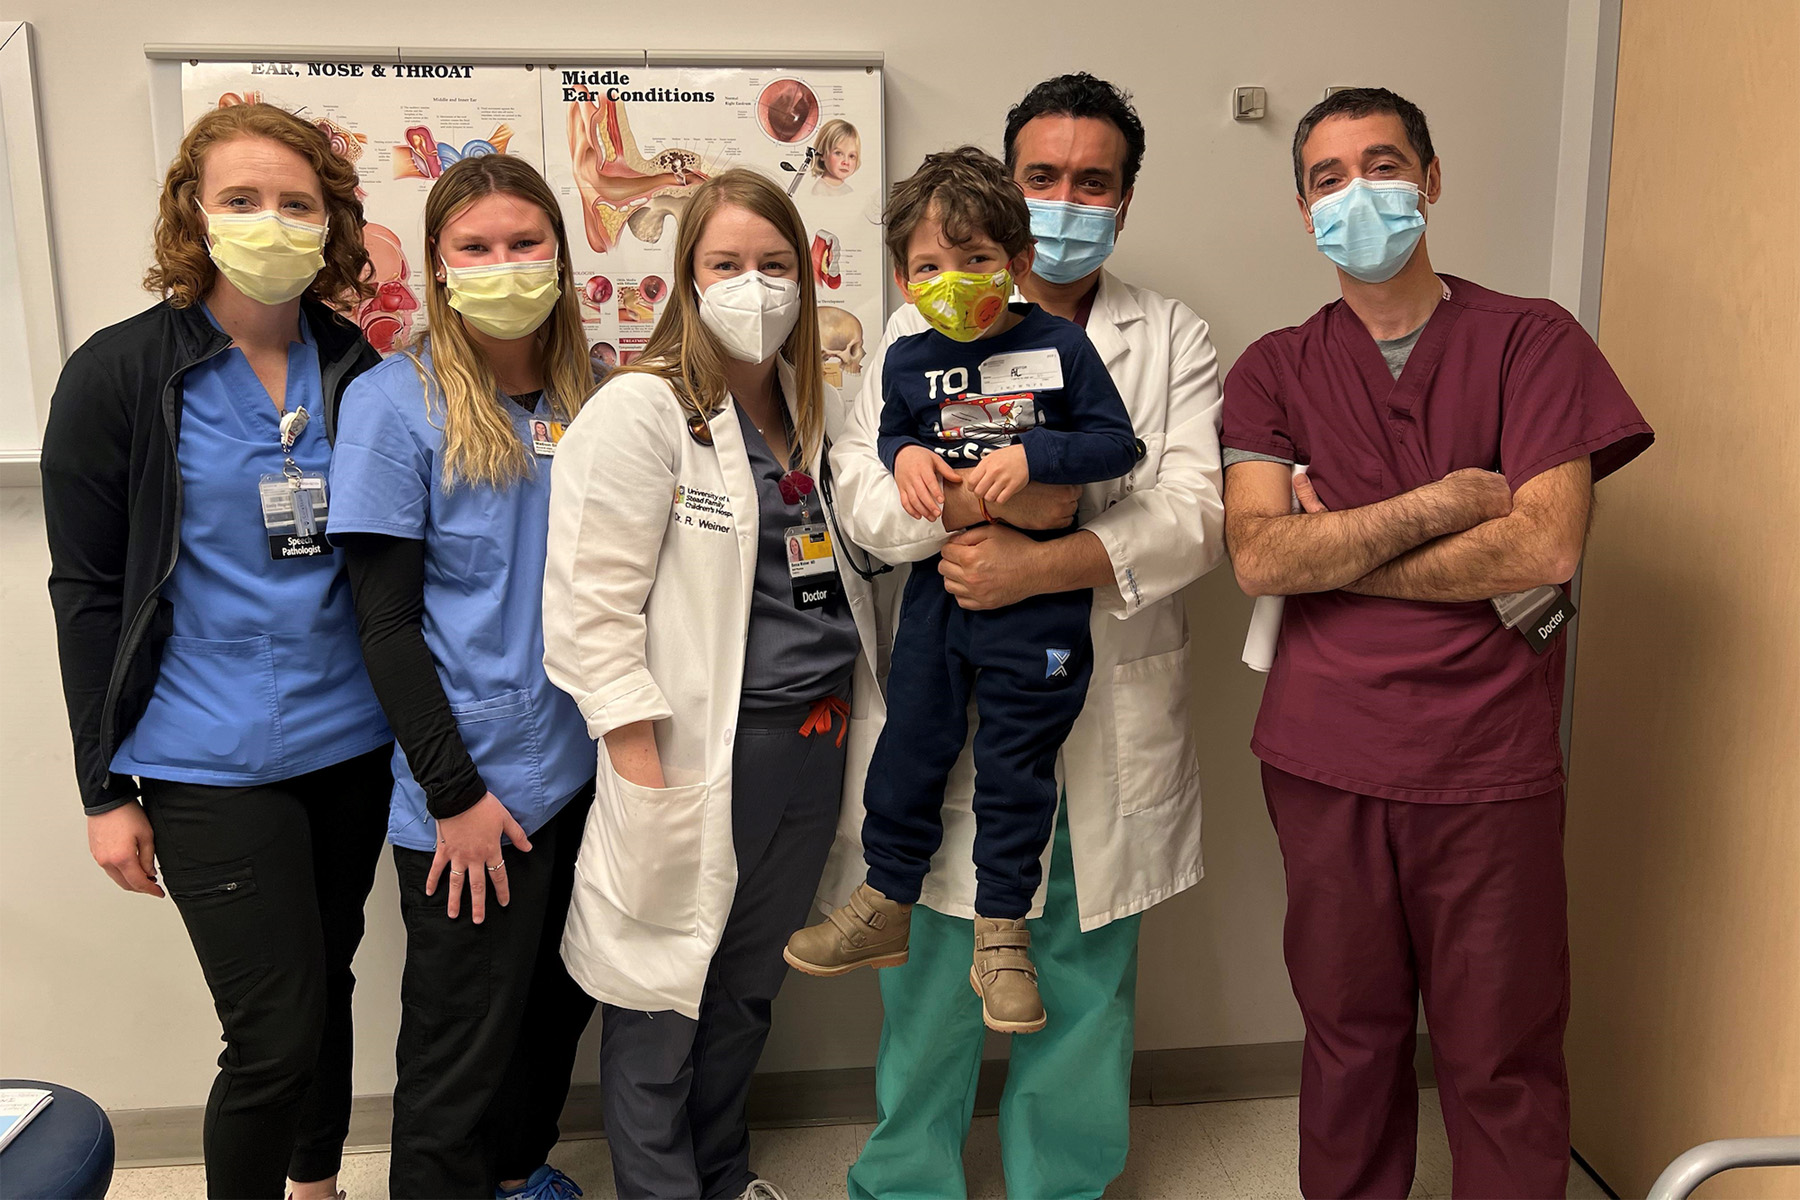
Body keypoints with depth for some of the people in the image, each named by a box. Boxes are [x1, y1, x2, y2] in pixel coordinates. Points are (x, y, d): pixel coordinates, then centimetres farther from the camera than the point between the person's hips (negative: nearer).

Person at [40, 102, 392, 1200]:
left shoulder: (357, 368, 3)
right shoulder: (120, 374, -7)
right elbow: (87, 593, -4)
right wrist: (107, 789, -4)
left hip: (352, 743, 4)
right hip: (211, 766, -4)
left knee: (328, 984, 19)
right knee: (277, 1036, -3)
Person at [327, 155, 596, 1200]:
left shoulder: (590, 395, 4)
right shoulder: (396, 403, -11)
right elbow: (387, 622, -12)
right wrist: (456, 793, -14)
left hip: (584, 766, 6)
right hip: (473, 792, -5)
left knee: (562, 1001, 21)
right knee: (464, 1047, 8)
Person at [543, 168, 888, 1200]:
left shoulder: (820, 411, 12)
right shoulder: (639, 412, -11)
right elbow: (592, 607, -16)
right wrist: (642, 767, -19)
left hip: (816, 741, 7)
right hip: (703, 754, -6)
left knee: (750, 987, 21)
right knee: (660, 1003, 7)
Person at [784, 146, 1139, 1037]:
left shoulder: (1060, 346, -5)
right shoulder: (908, 361, 4)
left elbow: (1116, 443, -6)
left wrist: (1031, 455, -21)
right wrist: (904, 454, -4)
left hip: (1037, 597, -3)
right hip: (938, 582, 3)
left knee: (1016, 765, 5)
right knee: (909, 746, 10)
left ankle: (1000, 937, 21)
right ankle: (885, 906, 28)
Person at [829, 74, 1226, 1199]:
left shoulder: (1176, 341, 6)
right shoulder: (928, 326, 6)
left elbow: (1196, 516, -7)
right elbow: (865, 493, -5)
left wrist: (1041, 565, -21)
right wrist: (989, 498, -24)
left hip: (1109, 725, 1)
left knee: (1085, 989, 14)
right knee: (931, 988, 9)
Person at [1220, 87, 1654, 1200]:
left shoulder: (1531, 340, 2)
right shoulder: (1274, 371, 6)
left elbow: (1549, 545, -12)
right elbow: (1258, 555, -8)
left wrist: (1330, 554, -9)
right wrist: (1445, 501, -12)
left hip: (1491, 763, -1)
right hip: (1326, 761, 2)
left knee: (1503, 1060, 8)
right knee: (1349, 1035, 15)